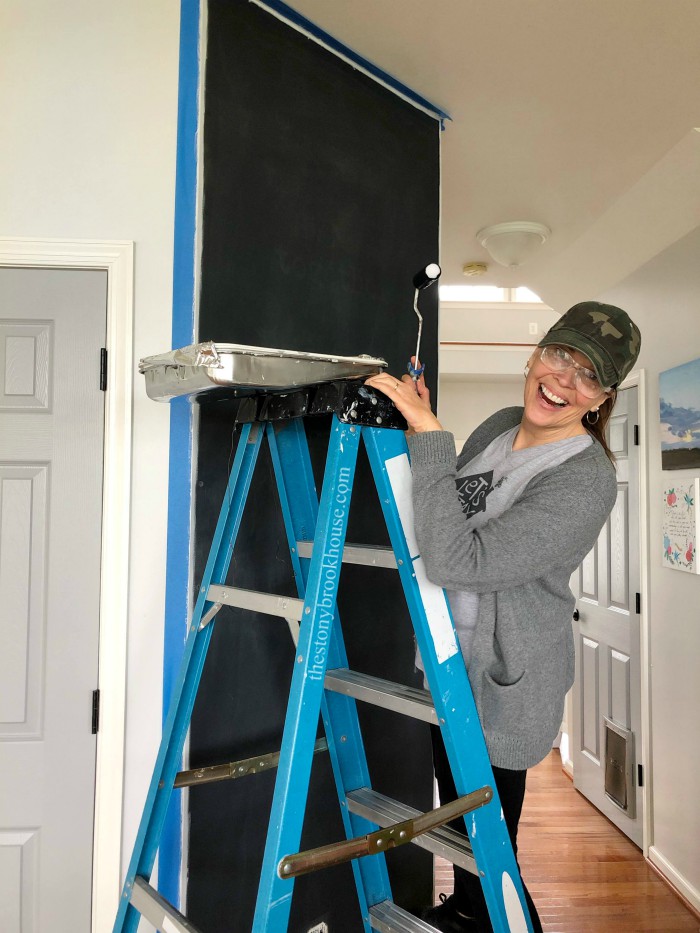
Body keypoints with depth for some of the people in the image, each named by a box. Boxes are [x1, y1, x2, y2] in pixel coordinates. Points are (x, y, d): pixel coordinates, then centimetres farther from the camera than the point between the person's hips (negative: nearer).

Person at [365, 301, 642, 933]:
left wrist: (430, 438, -33)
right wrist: (419, 429, -3)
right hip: (451, 668, 8)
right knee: (456, 810, 29)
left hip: (502, 689, -8)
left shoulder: (586, 482, -25)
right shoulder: (499, 427, 0)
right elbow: (448, 523, 12)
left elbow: (458, 561, -34)